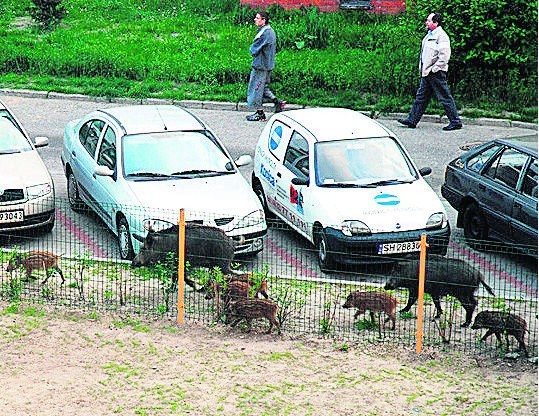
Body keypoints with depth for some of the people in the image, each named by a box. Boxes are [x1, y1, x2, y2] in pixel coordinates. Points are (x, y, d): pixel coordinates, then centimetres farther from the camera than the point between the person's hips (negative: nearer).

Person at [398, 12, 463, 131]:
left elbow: (444, 55, -23)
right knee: (421, 96, 13)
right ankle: (412, 120, 18)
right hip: (427, 72, 10)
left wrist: (434, 68, -20)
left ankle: (456, 122, -1)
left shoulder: (441, 36, -15)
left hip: (436, 73, -10)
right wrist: (423, 68, 18)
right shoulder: (430, 35, 16)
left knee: (445, 97, -6)